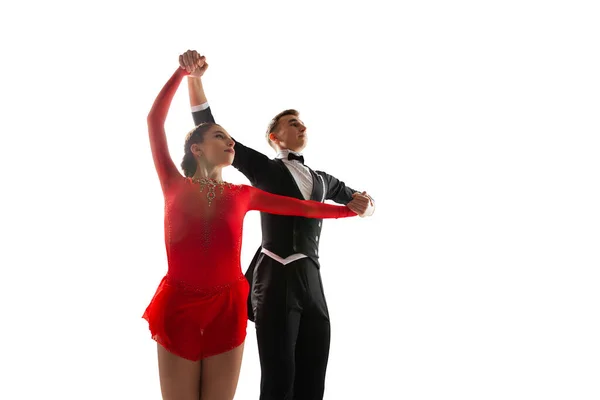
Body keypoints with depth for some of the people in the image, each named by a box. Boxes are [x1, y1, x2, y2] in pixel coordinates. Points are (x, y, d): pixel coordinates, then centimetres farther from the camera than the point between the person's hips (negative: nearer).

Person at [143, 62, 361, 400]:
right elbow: (155, 120, -2)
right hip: (179, 307, -2)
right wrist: (183, 71, -2)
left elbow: (302, 207, 13)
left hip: (226, 309, 2)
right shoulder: (175, 186, 2)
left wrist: (352, 209, 14)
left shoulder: (242, 195, 8)